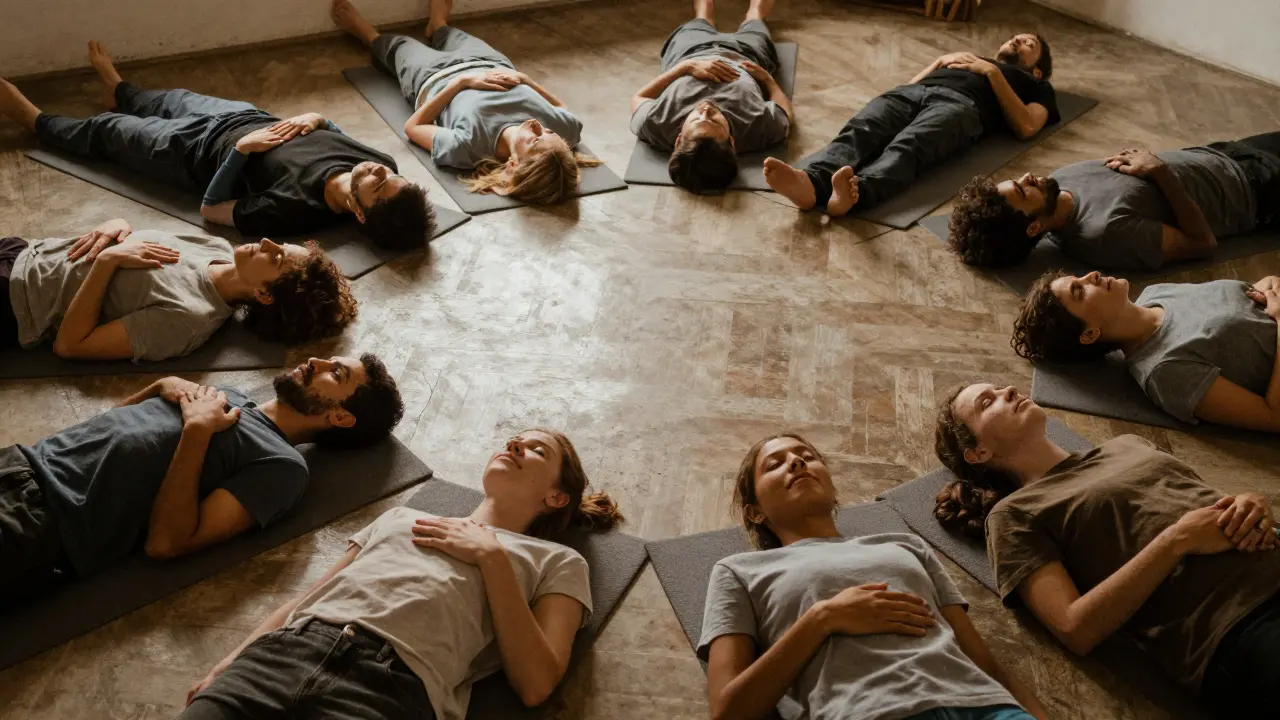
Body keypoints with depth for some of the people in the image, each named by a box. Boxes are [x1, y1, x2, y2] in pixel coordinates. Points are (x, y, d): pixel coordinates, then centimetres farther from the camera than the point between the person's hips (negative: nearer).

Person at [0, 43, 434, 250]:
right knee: (176, 100, 33)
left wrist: (240, 149, -32)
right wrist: (314, 118, -21)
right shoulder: (382, 162, -29)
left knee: (108, 132, 20)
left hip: (199, 146, -5)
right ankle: (117, 88, 69)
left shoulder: (294, 208, -45)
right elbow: (332, 127, -3)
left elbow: (210, 210, -28)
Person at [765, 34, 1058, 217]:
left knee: (908, 147, -39)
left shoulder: (1036, 86, 35)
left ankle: (857, 191, -68)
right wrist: (941, 61, 23)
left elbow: (1026, 127, 10)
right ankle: (811, 182, -60)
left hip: (961, 104, -3)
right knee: (858, 132, -32)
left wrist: (993, 72, 11)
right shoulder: (968, 61, 47)